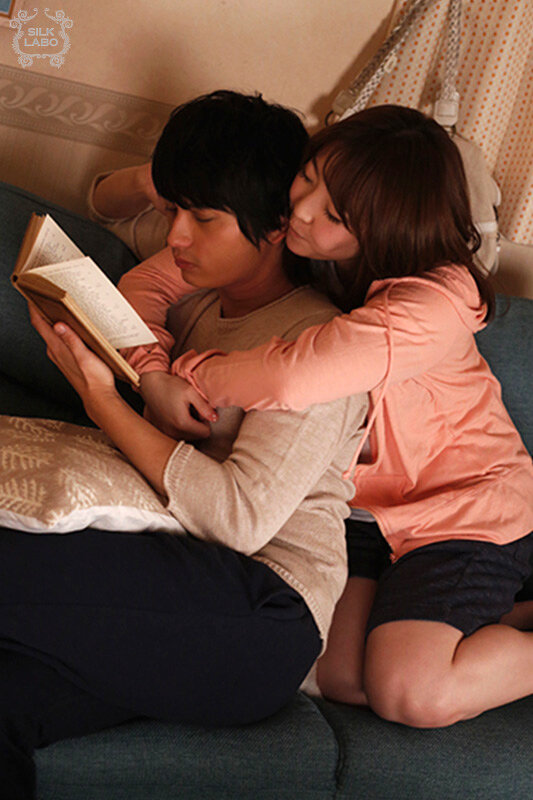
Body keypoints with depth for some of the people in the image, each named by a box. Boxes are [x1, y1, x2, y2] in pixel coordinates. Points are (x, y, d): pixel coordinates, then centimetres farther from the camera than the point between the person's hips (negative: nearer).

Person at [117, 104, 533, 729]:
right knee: (338, 677, -8)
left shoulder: (438, 301, -31)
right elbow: (141, 287, -5)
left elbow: (292, 379, -45)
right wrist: (153, 372, -25)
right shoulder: (283, 248, -11)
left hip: (468, 505, -6)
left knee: (411, 695, -19)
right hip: (362, 499, 6)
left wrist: (187, 373, -26)